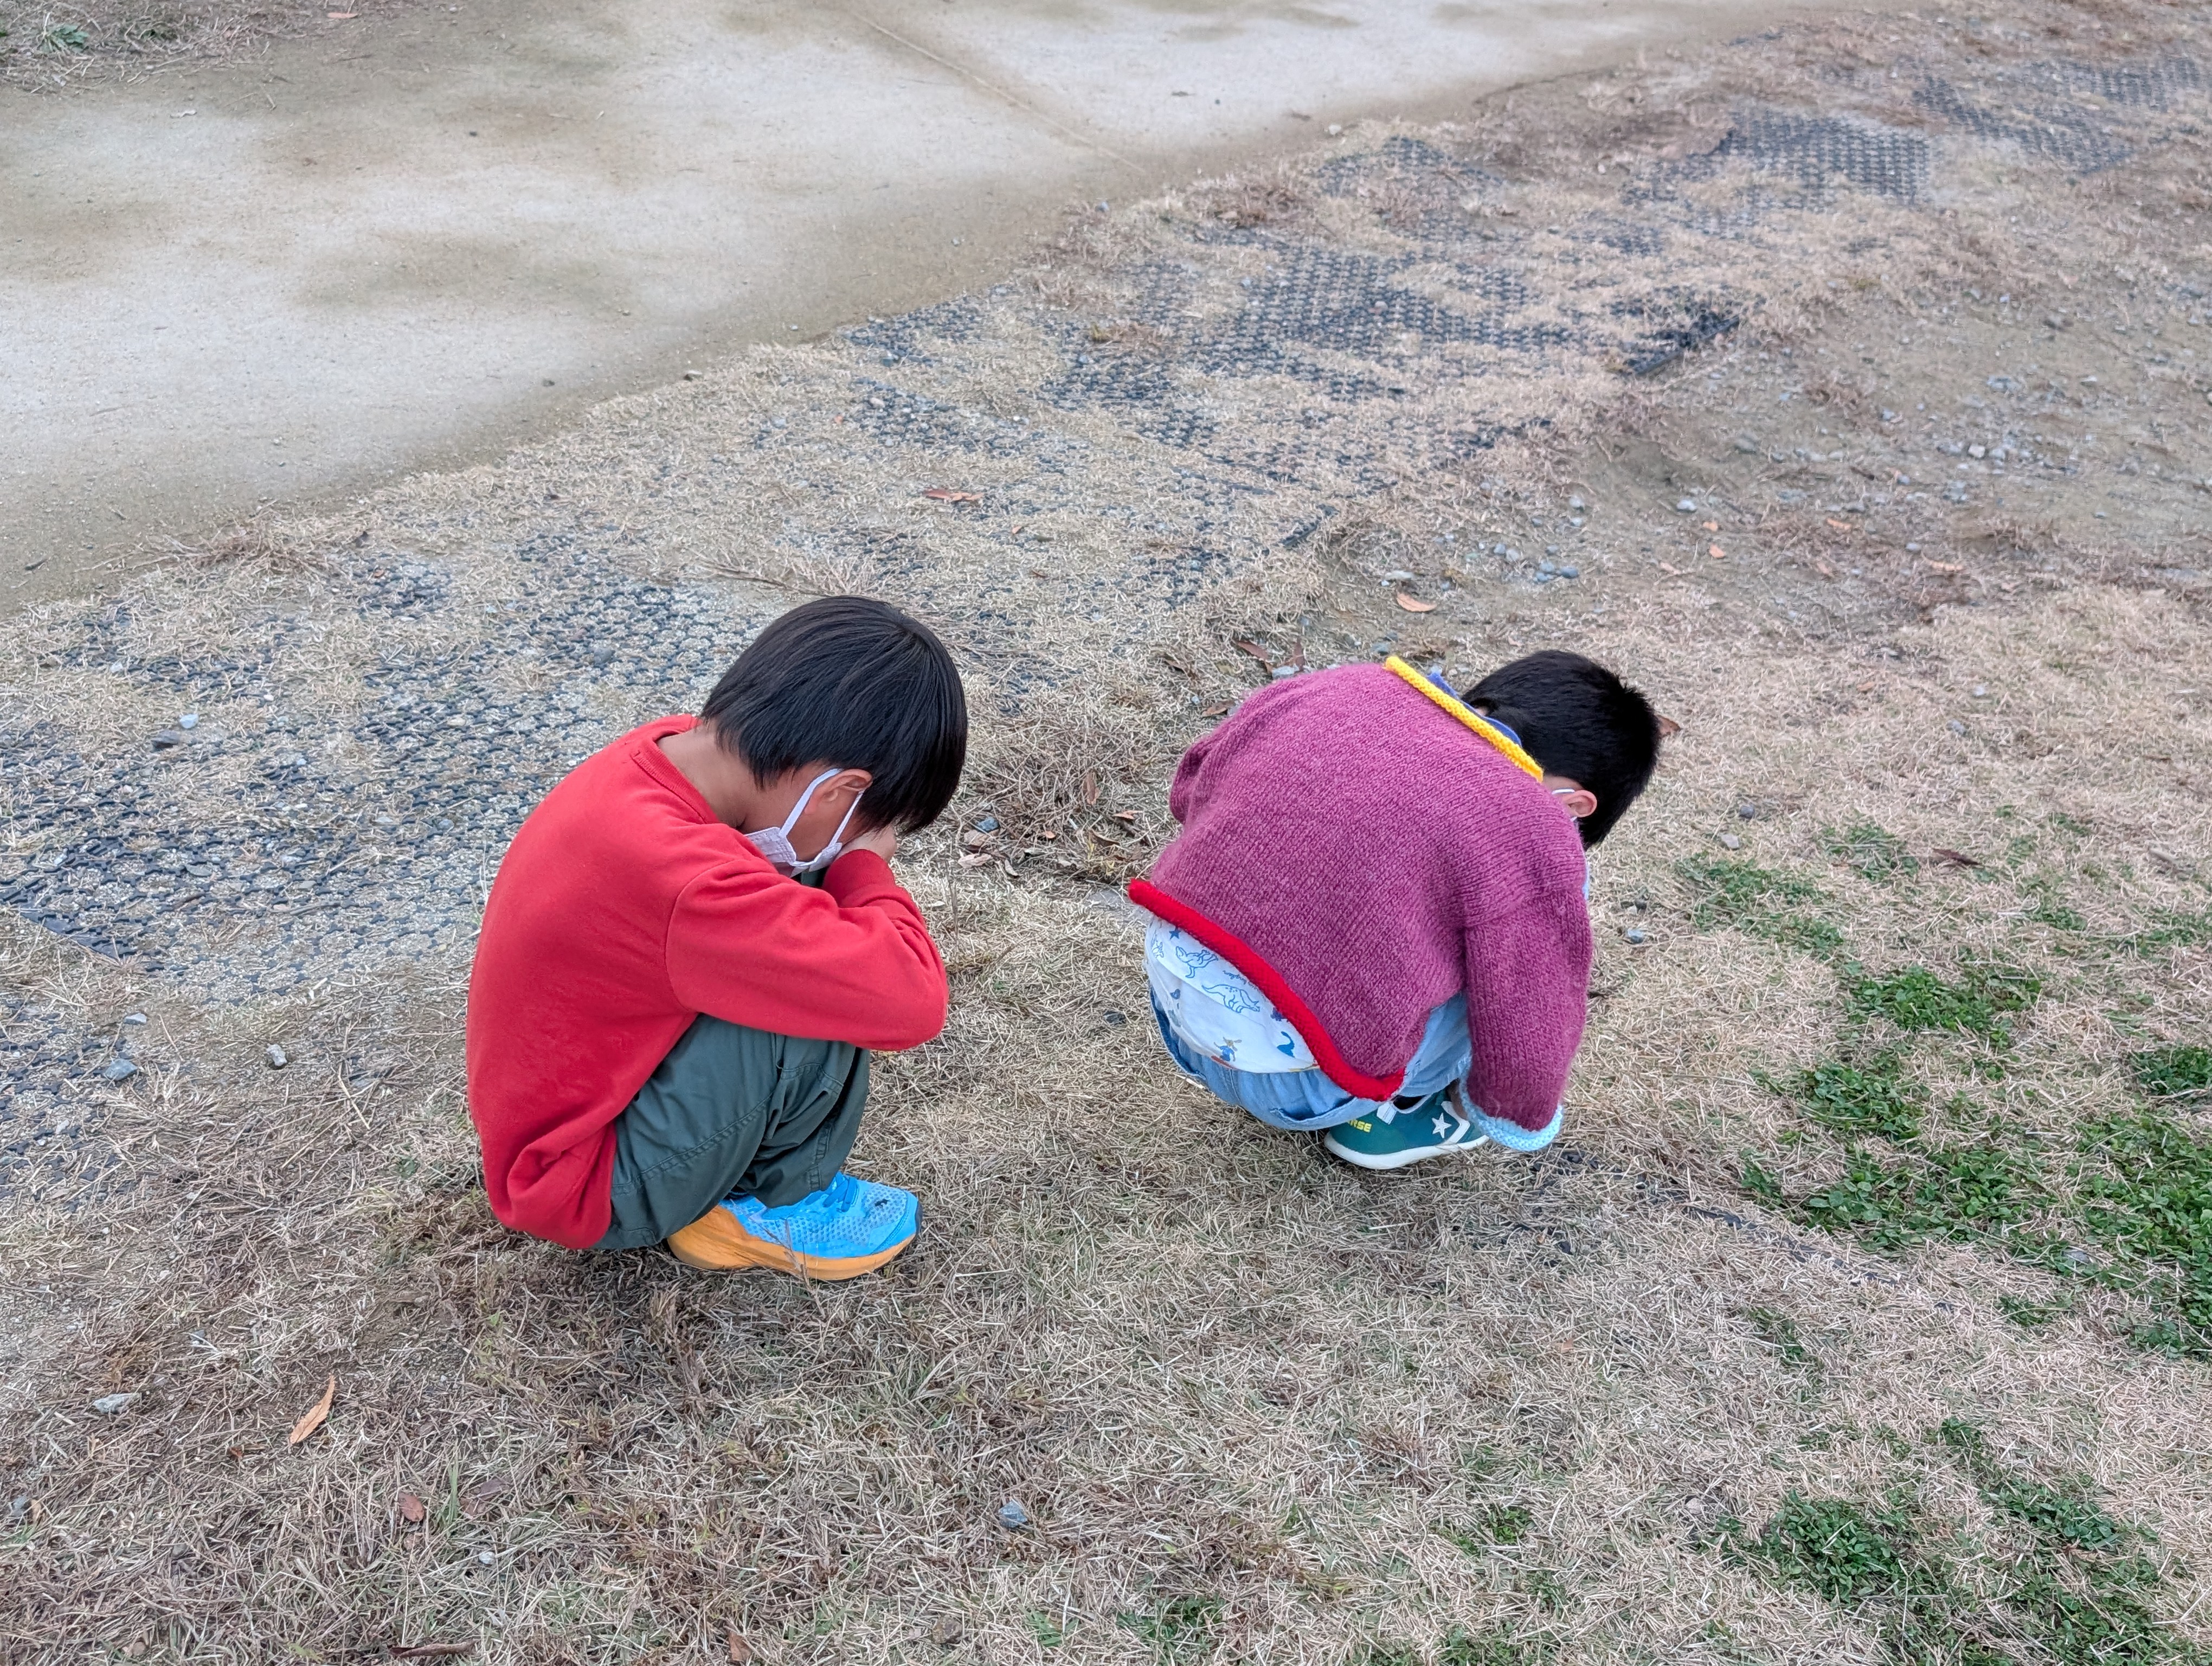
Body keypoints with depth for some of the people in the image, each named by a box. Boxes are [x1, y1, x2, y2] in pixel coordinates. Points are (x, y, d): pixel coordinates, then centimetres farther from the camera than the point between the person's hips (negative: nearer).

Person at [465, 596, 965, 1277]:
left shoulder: (667, 752, -11)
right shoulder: (685, 883, -37)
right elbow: (911, 998, -35)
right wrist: (864, 863, -18)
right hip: (593, 1190, -9)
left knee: (817, 911, 0)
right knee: (816, 987, -25)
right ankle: (772, 1206, 2)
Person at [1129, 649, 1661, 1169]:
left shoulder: (1329, 688, 4)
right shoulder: (1533, 838, -13)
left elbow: (1191, 784, 19)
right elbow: (1526, 1045, -7)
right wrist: (1511, 1118, 16)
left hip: (1169, 996, 7)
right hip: (1292, 1087, -7)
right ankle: (1390, 1111, 11)